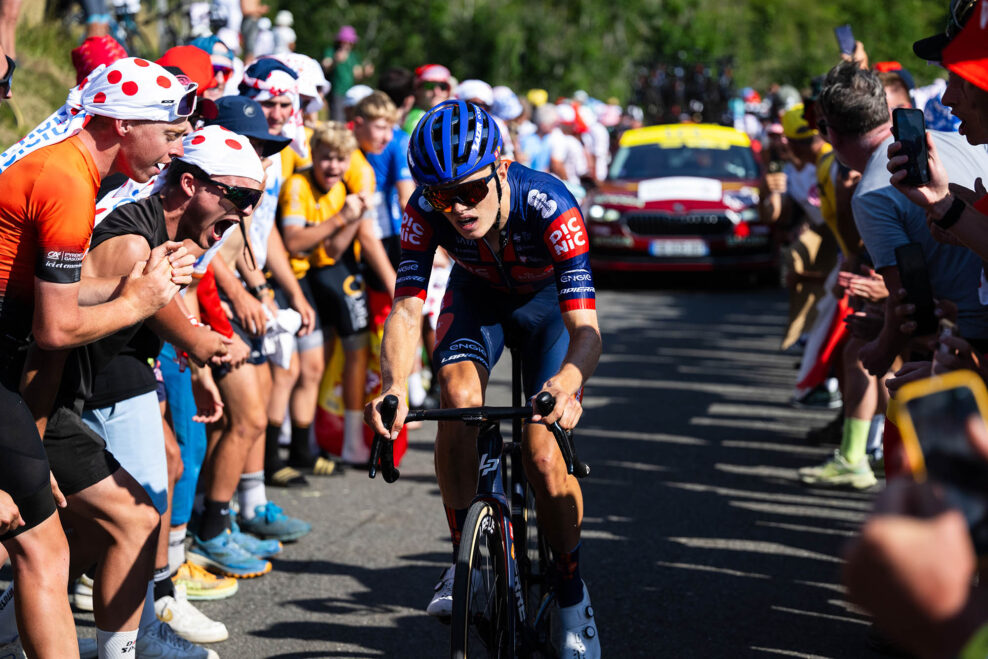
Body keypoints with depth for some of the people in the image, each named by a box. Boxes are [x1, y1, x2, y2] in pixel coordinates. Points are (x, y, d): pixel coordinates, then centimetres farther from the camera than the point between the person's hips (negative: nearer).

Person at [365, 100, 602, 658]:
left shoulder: (549, 205, -40)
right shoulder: (426, 211, -31)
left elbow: (585, 327, -44)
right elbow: (407, 310, -34)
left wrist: (565, 384, -65)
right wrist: (395, 387, -54)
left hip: (548, 302, -2)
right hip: (478, 294, 3)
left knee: (544, 456, -15)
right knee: (458, 393, -28)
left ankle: (573, 597, 5)